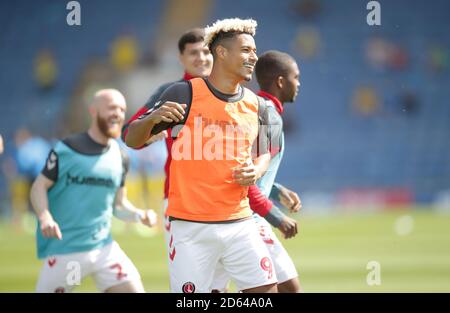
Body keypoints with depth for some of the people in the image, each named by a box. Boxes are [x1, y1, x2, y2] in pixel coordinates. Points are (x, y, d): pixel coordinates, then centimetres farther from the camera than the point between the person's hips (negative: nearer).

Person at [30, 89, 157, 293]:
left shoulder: (119, 157, 10)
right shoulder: (66, 149, -4)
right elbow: (39, 186, -3)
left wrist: (138, 215, -4)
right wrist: (44, 216, -22)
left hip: (104, 247, 4)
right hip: (63, 250, -4)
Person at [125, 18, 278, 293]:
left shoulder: (254, 104, 9)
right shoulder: (185, 94, -7)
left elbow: (264, 153, 24)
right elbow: (133, 139, -4)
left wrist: (256, 171, 1)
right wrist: (153, 118, -26)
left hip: (240, 223, 5)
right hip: (191, 228, -5)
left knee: (266, 289, 0)